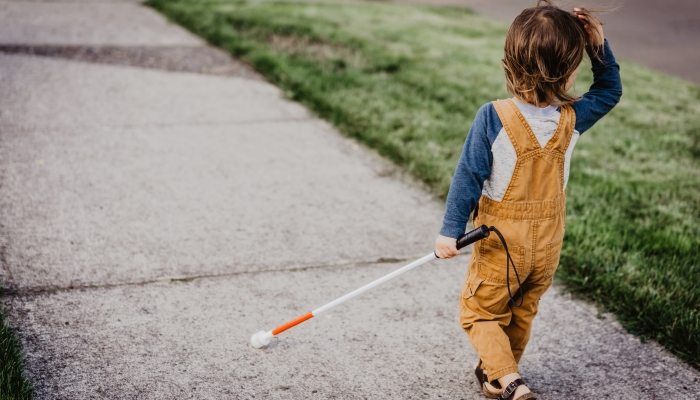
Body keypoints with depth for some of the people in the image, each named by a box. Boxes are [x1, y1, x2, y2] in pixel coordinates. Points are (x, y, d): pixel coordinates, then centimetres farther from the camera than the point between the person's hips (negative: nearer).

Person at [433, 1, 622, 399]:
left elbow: (469, 177, -18)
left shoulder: (493, 117, -23)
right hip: (548, 244, 4)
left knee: (481, 311, 13)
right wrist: (599, 45, -4)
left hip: (501, 242, -4)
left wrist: (451, 230, -11)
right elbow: (610, 90, 7)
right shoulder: (572, 118, -12)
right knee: (522, 313, 24)